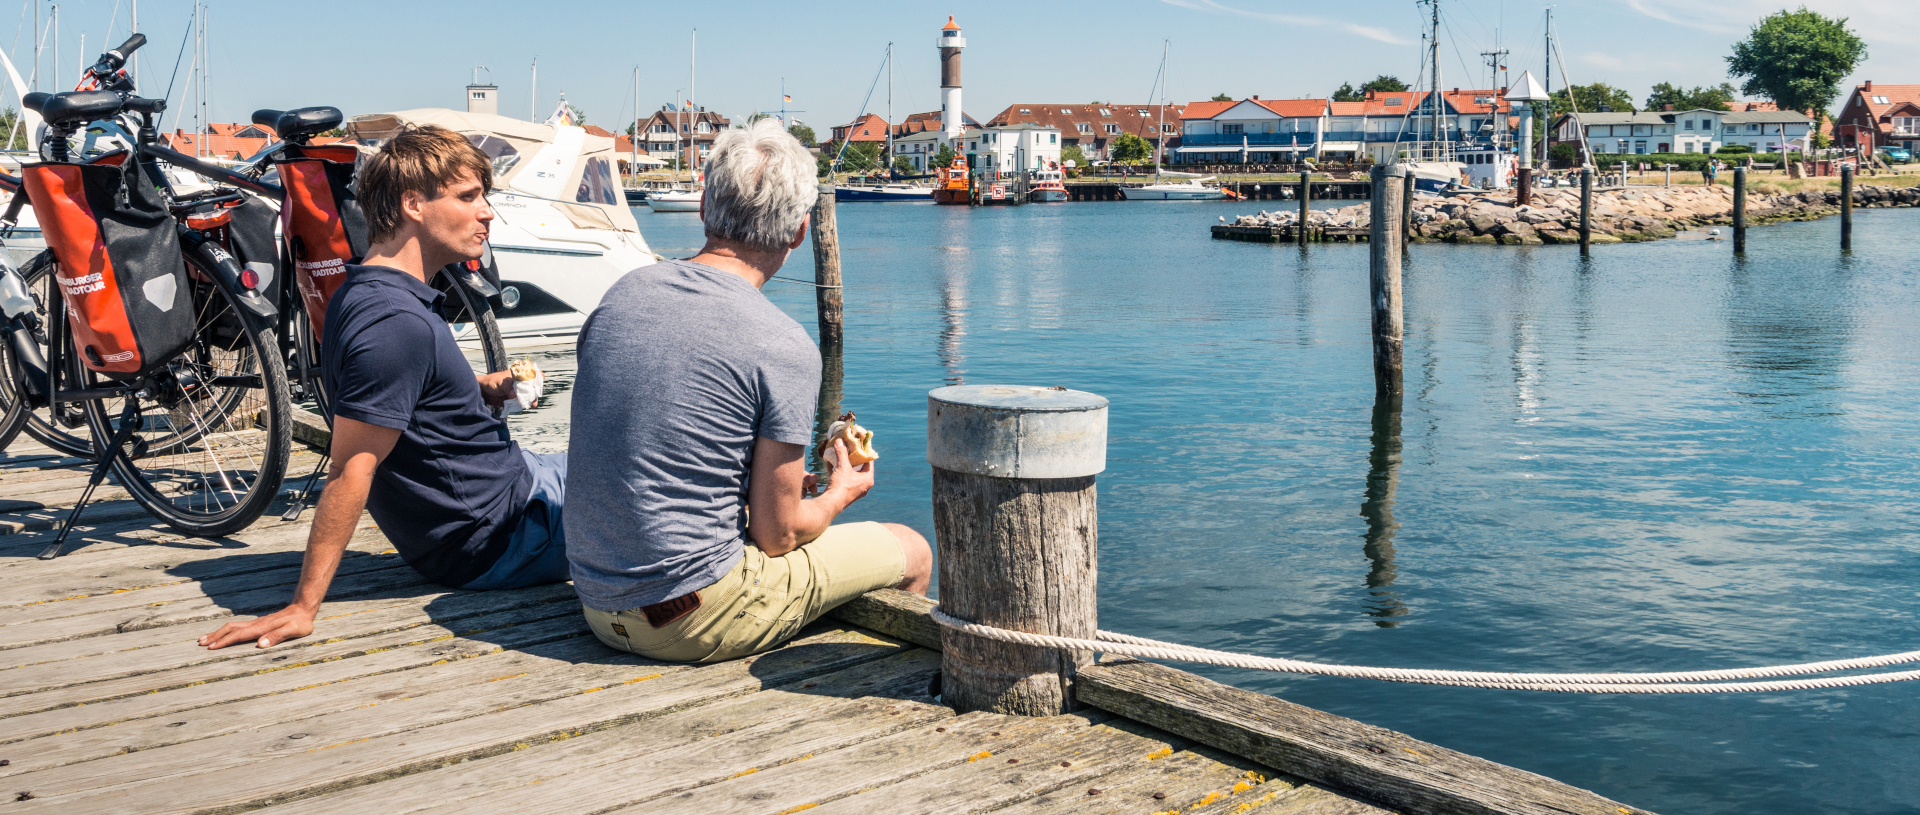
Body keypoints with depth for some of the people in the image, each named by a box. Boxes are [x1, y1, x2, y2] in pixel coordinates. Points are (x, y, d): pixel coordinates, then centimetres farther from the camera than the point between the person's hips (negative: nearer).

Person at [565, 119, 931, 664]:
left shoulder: (622, 295, 2)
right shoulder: (786, 349, -18)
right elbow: (777, 535, -12)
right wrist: (839, 494, 11)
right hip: (699, 623, -7)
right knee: (910, 552, 12)